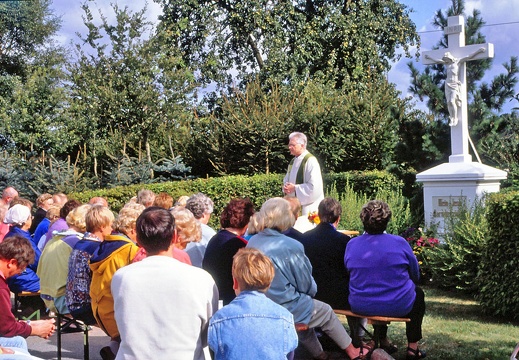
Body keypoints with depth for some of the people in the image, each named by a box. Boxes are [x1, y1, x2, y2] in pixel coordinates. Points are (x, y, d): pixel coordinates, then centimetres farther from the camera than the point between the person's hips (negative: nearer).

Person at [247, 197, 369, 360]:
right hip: (285, 309, -6)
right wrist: (311, 291, 14)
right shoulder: (292, 246, -21)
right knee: (326, 312, 20)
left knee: (305, 306, 32)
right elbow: (306, 285, -9)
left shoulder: (252, 242, -3)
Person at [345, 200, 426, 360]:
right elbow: (415, 275, 1)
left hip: (360, 307, 3)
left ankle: (382, 340, 49)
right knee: (418, 293, 30)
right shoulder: (399, 243, -13)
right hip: (397, 306, -3)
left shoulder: (351, 245, -7)